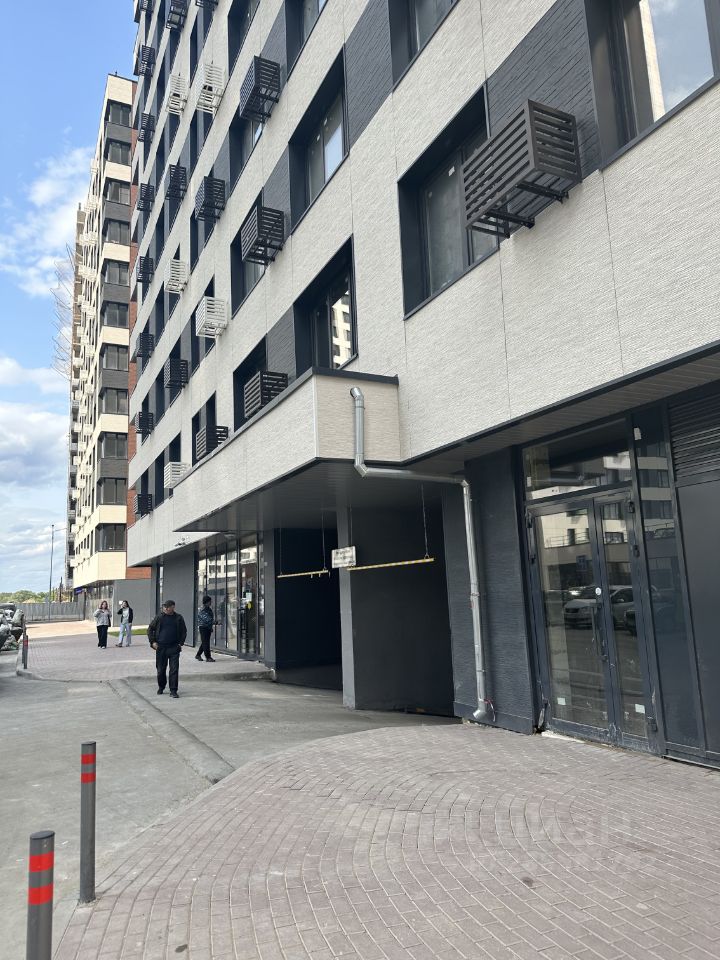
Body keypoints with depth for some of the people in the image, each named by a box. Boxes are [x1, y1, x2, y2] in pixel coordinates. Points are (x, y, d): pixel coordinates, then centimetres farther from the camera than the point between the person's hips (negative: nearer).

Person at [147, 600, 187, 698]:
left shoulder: (178, 618, 4)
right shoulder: (159, 618, 2)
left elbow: (184, 631, 12)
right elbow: (150, 629, 9)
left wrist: (181, 643, 2)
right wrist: (152, 642, 0)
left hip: (174, 648, -1)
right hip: (161, 648, 1)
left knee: (174, 670, -5)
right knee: (161, 669, 11)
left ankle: (173, 690, 0)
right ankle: (161, 687, 32)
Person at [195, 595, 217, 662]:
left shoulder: (209, 609, 14)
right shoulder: (202, 610, -13)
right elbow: (207, 619, -24)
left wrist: (211, 628, 21)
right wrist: (214, 621, -23)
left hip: (208, 628, 9)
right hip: (203, 627, -9)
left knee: (205, 642, 13)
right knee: (205, 643, -6)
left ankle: (198, 655, 25)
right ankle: (208, 657, -4)